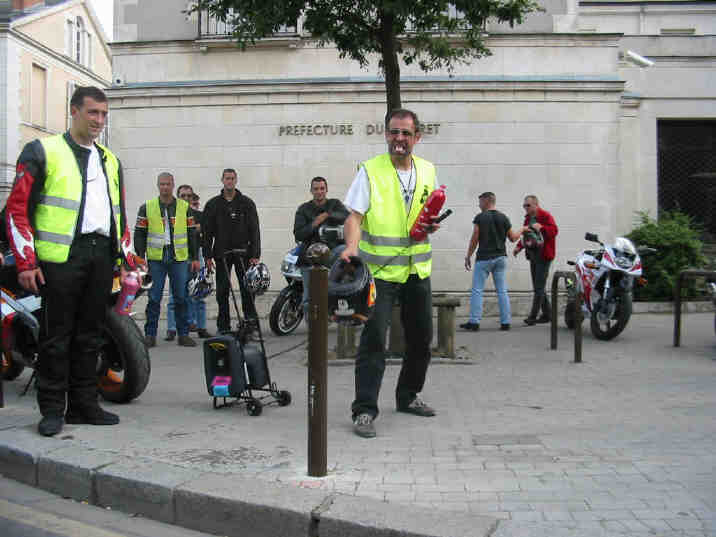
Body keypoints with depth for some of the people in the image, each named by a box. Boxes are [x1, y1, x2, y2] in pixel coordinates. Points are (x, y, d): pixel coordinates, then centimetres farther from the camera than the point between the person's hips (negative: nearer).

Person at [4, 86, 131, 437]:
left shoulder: (110, 161, 20)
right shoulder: (43, 152, 1)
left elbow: (120, 214, 24)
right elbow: (18, 208, -4)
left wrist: (124, 258, 14)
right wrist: (26, 262, -11)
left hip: (102, 256, 6)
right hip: (61, 256, -5)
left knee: (90, 335, 10)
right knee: (57, 335, -1)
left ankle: (84, 405, 19)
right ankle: (52, 410, 8)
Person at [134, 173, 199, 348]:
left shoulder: (185, 207, 9)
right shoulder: (147, 207, 6)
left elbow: (191, 234, 11)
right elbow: (139, 234, 6)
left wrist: (194, 258, 6)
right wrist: (140, 257, -2)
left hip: (179, 259, 1)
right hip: (156, 259, -1)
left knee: (181, 297, 3)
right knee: (154, 298, 0)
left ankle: (183, 334, 10)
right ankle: (150, 335, 7)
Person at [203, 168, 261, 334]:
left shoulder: (247, 203, 5)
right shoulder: (213, 204, 8)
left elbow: (254, 230, 1)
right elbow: (207, 232, 7)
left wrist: (255, 255, -7)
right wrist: (208, 256, -1)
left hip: (243, 253, -1)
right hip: (221, 254, 1)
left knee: (247, 288, -5)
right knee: (222, 291, 4)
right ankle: (223, 326, 10)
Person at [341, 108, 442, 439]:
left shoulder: (428, 171, 9)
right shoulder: (370, 171, -6)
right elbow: (354, 216, -13)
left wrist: (433, 225, -4)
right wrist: (351, 247, -31)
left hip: (417, 269, 6)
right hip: (379, 270, -6)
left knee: (421, 337, 14)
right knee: (374, 338, -11)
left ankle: (408, 396, 33)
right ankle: (364, 410, -4)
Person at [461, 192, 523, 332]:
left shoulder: (480, 218, -7)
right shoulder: (503, 217, 4)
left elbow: (474, 239, -9)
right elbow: (512, 238, 8)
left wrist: (468, 257, 0)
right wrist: (521, 230, 28)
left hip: (484, 258, -4)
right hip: (500, 257, 4)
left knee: (477, 290, 0)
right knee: (502, 291, 7)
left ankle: (474, 322, -3)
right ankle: (506, 322, 7)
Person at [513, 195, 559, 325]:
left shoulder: (545, 216, -8)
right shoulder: (528, 218, 17)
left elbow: (554, 230, -20)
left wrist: (541, 228, -34)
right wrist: (519, 246, 8)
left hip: (543, 256, -9)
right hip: (533, 255, 9)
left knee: (539, 287, -9)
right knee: (538, 286, 11)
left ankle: (533, 316, -10)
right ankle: (547, 314, 20)